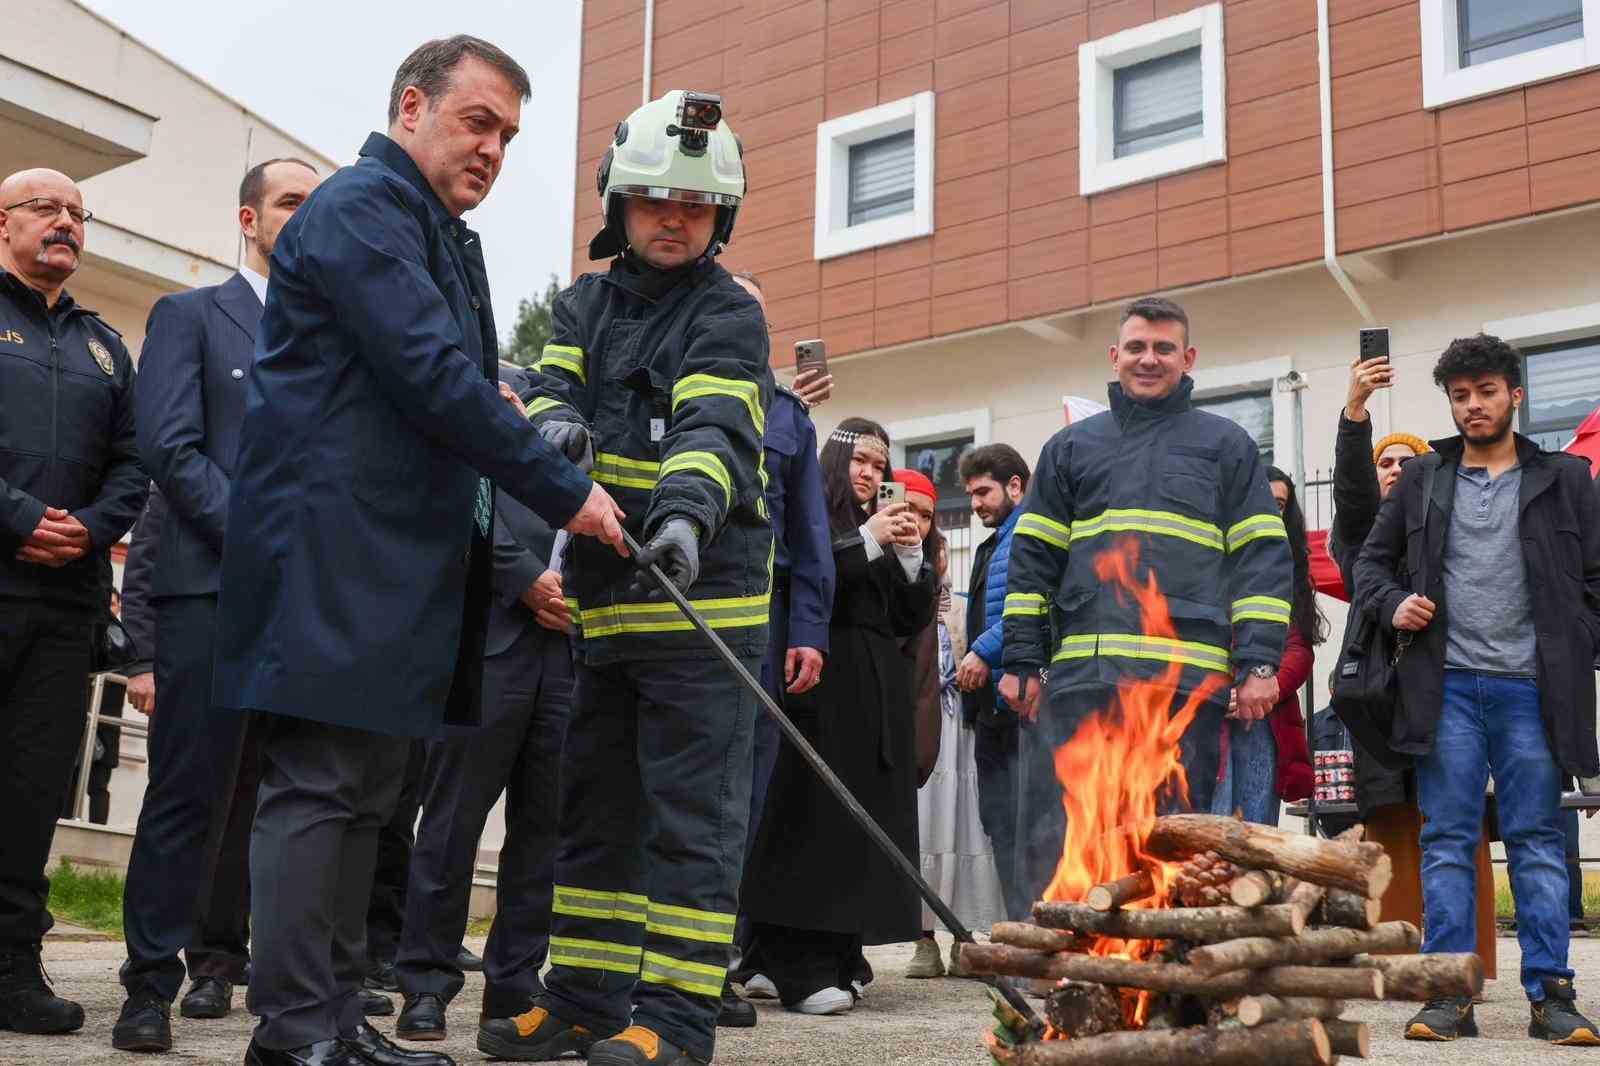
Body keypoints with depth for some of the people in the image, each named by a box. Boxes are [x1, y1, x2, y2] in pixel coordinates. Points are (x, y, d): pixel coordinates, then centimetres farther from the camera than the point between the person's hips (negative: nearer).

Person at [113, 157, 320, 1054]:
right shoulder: (190, 315, 7)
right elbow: (171, 448, -5)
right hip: (212, 586, -4)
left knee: (265, 793, 6)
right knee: (190, 787, -6)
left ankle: (223, 957, 16)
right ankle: (152, 981, 0)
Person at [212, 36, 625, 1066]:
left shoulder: (446, 240, 22)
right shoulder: (361, 207, -7)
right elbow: (431, 376, -17)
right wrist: (565, 491, -14)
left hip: (399, 559, 10)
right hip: (335, 553, -10)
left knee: (365, 795, 10)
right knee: (320, 786, -8)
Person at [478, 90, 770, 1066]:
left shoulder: (729, 315, -4)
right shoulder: (586, 305, 16)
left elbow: (713, 428, -20)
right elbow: (552, 389, 4)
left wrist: (684, 515, -39)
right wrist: (556, 424, -22)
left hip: (701, 597, -7)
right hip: (602, 597, 7)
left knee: (692, 816, -5)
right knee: (595, 808, 13)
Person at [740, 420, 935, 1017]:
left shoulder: (886, 526, 22)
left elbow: (915, 618, 15)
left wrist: (910, 553, 0)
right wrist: (868, 542, -12)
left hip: (879, 693, 6)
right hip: (822, 682, -6)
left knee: (865, 822, 1)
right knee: (813, 819, -12)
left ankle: (837, 960, 4)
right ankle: (799, 971, -13)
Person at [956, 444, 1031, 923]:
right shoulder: (990, 546, 24)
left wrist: (985, 652, -21)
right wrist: (970, 693, 19)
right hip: (991, 703, 10)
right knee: (999, 821, 10)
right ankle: (1021, 925, 14)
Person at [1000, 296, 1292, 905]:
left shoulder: (1225, 445, 14)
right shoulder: (1071, 447, 19)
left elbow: (1262, 559, 7)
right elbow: (1032, 558, 16)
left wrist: (1259, 664, -4)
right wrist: (1022, 661, 6)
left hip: (1188, 676, -2)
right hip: (1080, 673, 2)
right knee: (1055, 837, -2)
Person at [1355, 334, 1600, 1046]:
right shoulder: (1422, 480, 12)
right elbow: (1372, 560, 17)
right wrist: (1393, 606, -2)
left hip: (1531, 686, -1)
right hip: (1447, 686, 1)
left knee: (1538, 842, 1)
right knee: (1446, 841, 0)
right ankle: (1450, 995, 3)